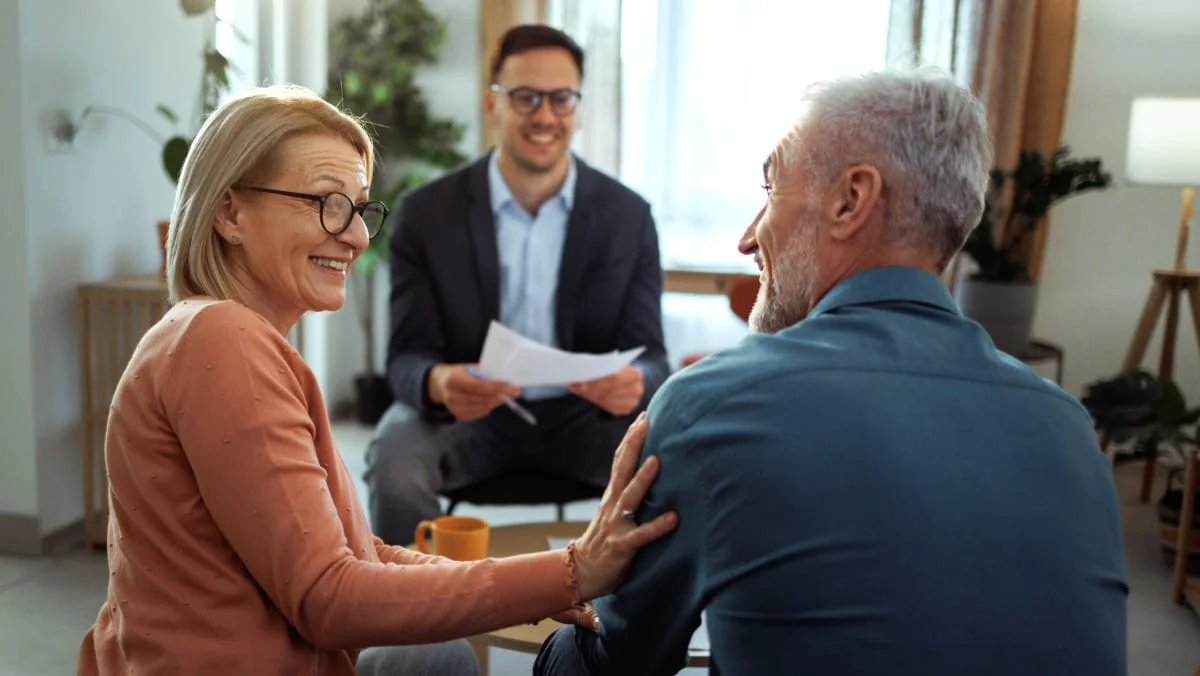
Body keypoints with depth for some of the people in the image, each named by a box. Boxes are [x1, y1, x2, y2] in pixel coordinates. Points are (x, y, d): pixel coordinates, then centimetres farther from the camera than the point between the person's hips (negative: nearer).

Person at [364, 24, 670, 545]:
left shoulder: (628, 216, -3)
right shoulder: (425, 214, -5)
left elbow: (648, 355, -5)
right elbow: (407, 358, -9)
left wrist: (633, 384, -32)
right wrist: (439, 383, -35)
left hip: (585, 414, 1)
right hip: (463, 413, 0)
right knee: (394, 459, -31)